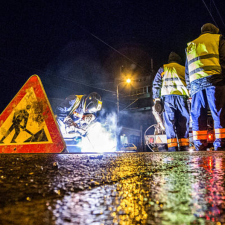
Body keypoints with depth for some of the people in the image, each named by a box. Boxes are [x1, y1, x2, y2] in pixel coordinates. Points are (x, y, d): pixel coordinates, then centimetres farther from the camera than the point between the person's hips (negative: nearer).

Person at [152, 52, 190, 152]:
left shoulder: (163, 68, 17)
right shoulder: (184, 69, 22)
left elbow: (156, 85, 9)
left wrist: (156, 99, 7)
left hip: (167, 96, -1)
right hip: (182, 97, 1)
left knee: (170, 123, -5)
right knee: (183, 123, 3)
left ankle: (172, 148, -13)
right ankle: (184, 147, -2)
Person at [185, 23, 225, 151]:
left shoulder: (190, 45, 29)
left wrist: (190, 87, 23)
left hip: (195, 83, 4)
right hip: (214, 80, -4)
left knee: (198, 116, 2)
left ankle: (200, 147, -3)